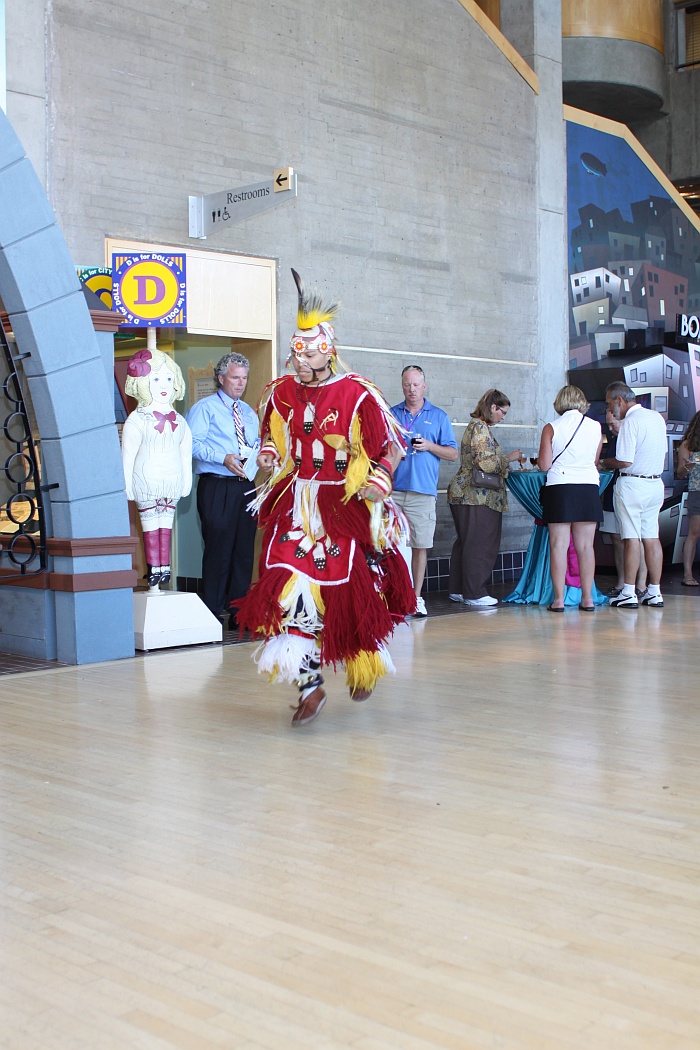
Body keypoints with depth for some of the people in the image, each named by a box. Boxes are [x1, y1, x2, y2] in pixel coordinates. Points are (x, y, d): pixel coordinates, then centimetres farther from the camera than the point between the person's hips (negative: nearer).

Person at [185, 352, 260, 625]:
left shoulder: (248, 412, 23)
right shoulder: (205, 408, 3)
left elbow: (257, 445, 23)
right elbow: (193, 443, -11)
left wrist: (258, 454, -1)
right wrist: (224, 458, -21)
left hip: (246, 487, 6)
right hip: (216, 487, -6)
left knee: (245, 548, 5)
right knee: (218, 548, -8)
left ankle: (238, 609, 13)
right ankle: (212, 611, 0)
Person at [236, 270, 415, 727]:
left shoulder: (358, 394, -10)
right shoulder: (281, 393, 4)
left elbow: (391, 447, -2)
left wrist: (377, 483, -16)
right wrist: (270, 455, 2)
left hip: (345, 506, -3)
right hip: (294, 505, 3)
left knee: (352, 591, 6)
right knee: (292, 588, -9)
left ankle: (364, 666, 35)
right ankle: (310, 685, -1)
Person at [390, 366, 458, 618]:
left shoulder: (438, 416, 12)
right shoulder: (390, 415, 14)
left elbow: (453, 454, 9)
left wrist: (429, 446, -6)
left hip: (423, 492, 0)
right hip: (392, 490, 0)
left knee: (420, 545, 1)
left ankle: (416, 597, 9)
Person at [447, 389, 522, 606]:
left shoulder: (478, 426, 19)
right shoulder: (480, 427, -13)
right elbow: (486, 463, -22)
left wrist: (506, 463, 20)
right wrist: (509, 458, -8)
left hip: (467, 494, 11)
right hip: (477, 496, -11)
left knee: (465, 542, 13)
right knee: (478, 544, -7)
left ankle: (458, 589, 19)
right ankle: (475, 593, -4)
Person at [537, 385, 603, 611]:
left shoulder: (551, 428, -2)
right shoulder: (595, 427, 6)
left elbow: (544, 465, -5)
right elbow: (595, 461, 11)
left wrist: (541, 457, 16)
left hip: (560, 488, -2)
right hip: (589, 487, 3)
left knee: (559, 545, 0)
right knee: (585, 546, 6)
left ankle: (559, 599, -1)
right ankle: (587, 598, 8)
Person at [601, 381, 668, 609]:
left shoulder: (630, 422, -15)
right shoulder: (657, 417, 9)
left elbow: (625, 462, -19)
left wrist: (605, 463, 0)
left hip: (632, 484, -8)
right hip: (656, 483, 8)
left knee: (631, 538, -4)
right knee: (652, 538, 9)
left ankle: (629, 594, -2)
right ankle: (654, 592, 12)